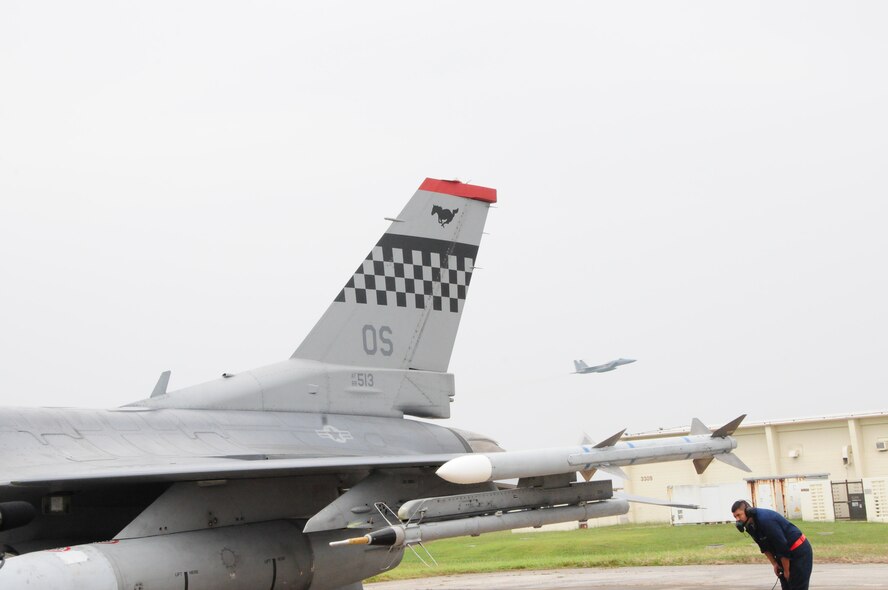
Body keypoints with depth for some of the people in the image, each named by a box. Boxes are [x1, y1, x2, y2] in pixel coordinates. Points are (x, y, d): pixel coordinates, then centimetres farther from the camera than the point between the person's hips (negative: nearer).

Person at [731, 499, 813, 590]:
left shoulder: (765, 520, -30)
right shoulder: (750, 525, -1)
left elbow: (782, 547, -25)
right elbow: (765, 547, 11)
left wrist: (786, 571, -15)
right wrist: (774, 564, 2)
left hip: (799, 552, -9)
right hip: (786, 553, 9)